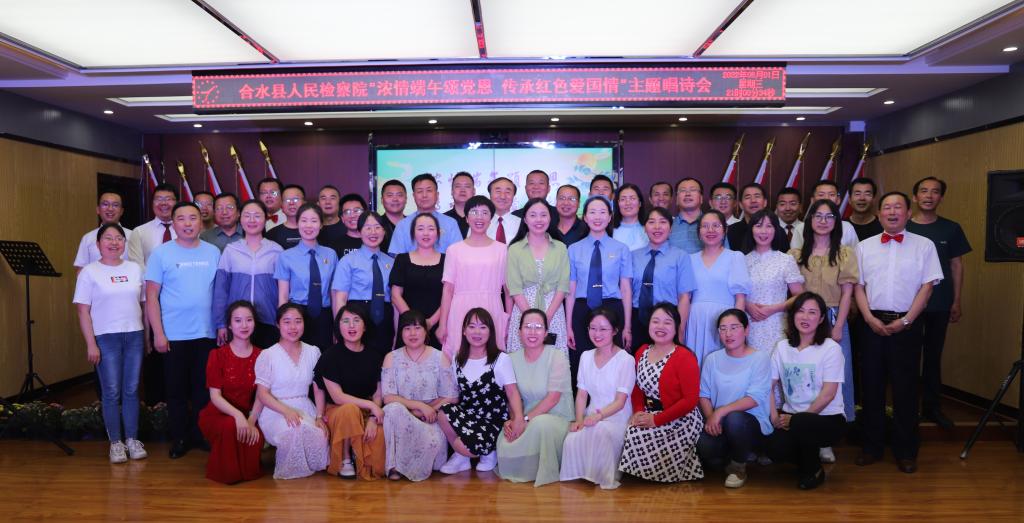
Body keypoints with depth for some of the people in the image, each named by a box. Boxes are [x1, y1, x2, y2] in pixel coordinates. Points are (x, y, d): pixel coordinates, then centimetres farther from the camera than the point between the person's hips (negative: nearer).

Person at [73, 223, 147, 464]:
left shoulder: (135, 269, 8)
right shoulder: (89, 272, -1)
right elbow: (83, 311, -4)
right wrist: (91, 344, -9)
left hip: (135, 336, 3)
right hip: (106, 338, -3)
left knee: (131, 390, 7)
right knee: (111, 393, 1)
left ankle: (132, 439, 17)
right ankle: (115, 443, 12)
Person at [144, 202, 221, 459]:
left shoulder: (213, 252, 4)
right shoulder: (161, 253, -3)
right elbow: (151, 297, -4)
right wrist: (158, 333, -9)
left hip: (207, 333, 2)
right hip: (173, 335, -2)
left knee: (204, 389, 10)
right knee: (176, 390, 9)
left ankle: (201, 434, 25)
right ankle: (180, 437, 23)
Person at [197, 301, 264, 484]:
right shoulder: (218, 355, -4)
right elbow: (215, 396, -11)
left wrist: (251, 421, -22)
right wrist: (238, 415, -28)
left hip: (248, 415, 2)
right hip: (217, 414, -2)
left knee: (256, 437, -30)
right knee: (231, 426, -36)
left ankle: (247, 471, 4)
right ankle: (228, 472, -8)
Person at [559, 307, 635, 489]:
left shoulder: (625, 360, -7)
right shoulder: (586, 357, 11)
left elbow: (620, 402, -12)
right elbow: (582, 394, 9)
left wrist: (598, 415, -29)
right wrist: (579, 419, -10)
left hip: (617, 418, -4)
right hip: (592, 417, 4)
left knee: (600, 432, -37)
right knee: (572, 439, -29)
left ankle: (605, 477, -14)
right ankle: (581, 475, -4)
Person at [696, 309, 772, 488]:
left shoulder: (760, 357, -5)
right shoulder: (712, 359, 7)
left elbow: (755, 398, -15)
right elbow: (704, 394, 4)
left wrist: (721, 412, -23)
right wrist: (710, 417, -16)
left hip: (752, 423, -3)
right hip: (718, 425, 3)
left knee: (734, 419, -37)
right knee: (703, 446, -30)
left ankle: (739, 467, -5)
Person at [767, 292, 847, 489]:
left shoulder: (831, 348, -7)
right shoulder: (782, 347, 6)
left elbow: (828, 394, -13)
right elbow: (769, 385, 4)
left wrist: (796, 419, -15)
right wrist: (774, 416, -11)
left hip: (826, 418, -3)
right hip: (790, 416, 3)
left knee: (800, 423, -36)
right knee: (776, 449, -26)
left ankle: (814, 470, -4)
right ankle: (806, 459, 13)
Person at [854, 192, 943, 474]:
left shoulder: (924, 245, 3)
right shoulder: (864, 247, 8)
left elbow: (926, 286, -2)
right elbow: (858, 286, 6)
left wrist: (905, 321, -10)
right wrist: (870, 318, -7)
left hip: (907, 324, -2)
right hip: (873, 323, 2)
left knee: (905, 387, 4)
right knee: (871, 385, 7)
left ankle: (905, 450, 17)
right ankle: (872, 446, 19)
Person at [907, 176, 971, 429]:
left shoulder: (951, 228, 3)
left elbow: (957, 265, 6)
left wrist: (956, 301, 3)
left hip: (940, 304, 2)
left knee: (933, 355, 11)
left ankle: (932, 406, 22)